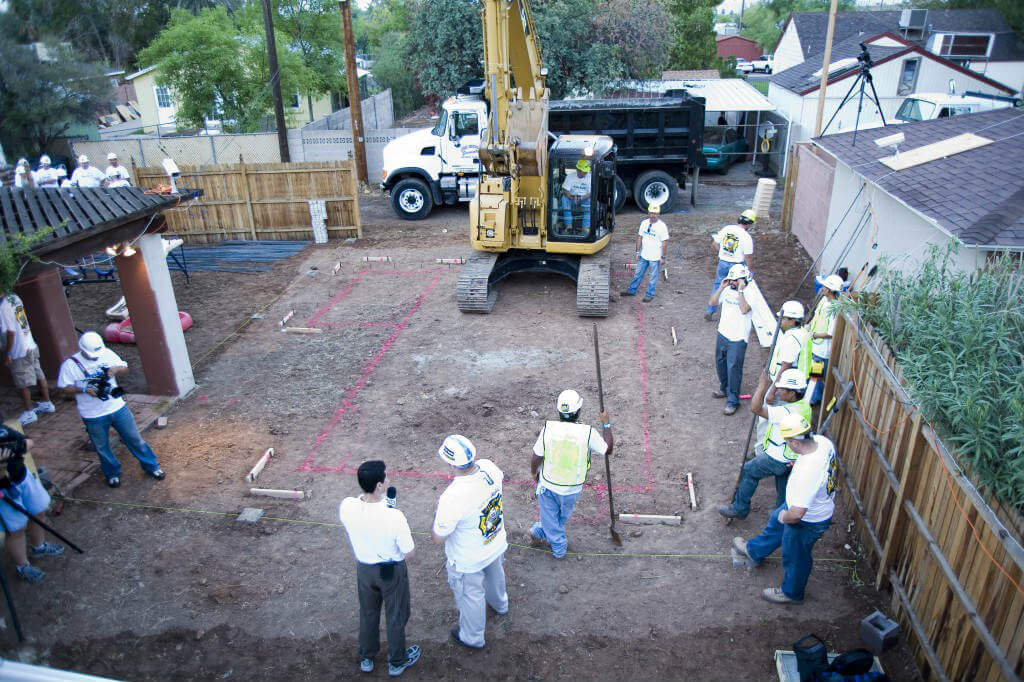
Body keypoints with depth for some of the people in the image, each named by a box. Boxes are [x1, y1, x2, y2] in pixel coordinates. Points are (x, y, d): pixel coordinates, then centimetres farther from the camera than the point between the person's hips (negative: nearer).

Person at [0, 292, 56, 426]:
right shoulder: (13, 297, 1)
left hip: (19, 352, -8)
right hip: (31, 346, 8)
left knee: (22, 384, 7)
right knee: (39, 375, 19)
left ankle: (29, 413, 20)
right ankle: (47, 403, 33)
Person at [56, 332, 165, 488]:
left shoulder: (107, 353, -4)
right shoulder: (70, 364, -12)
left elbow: (125, 368, 5)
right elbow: (64, 388, -7)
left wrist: (116, 369, -17)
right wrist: (84, 389, -23)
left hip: (117, 407, 2)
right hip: (93, 416, -2)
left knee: (135, 438, 10)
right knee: (102, 447, 14)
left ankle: (152, 466, 25)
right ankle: (112, 474, 36)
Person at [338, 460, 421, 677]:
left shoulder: (346, 506, -25)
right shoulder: (394, 517, -37)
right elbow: (408, 553, -21)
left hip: (363, 568, 4)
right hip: (392, 571, -4)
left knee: (368, 613, 29)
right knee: (396, 616, 23)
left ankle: (366, 658, 51)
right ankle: (397, 662, 45)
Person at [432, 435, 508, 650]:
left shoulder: (452, 498, -43)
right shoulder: (489, 467, -25)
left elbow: (438, 538, -27)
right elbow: (500, 478, 3)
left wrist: (439, 510, -11)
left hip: (468, 560, -5)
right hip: (496, 544, 6)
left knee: (470, 595, 23)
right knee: (495, 574, 36)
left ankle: (472, 637, 50)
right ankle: (500, 604, 67)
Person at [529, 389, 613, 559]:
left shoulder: (548, 428, -18)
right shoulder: (588, 432, -21)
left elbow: (536, 458, -10)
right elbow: (608, 449, -3)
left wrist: (534, 473, 11)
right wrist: (606, 424, 7)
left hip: (548, 485, 0)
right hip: (573, 488, 0)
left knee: (550, 517, 23)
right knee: (563, 516, 28)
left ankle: (558, 548, 39)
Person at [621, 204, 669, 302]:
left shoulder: (661, 226, -16)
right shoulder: (644, 223, 0)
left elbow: (664, 242, -13)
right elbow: (640, 237, 8)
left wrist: (663, 257, -12)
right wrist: (638, 252, 7)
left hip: (655, 257, -5)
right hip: (643, 255, 5)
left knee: (653, 277, 9)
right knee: (638, 274, 18)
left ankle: (650, 294, 23)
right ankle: (632, 290, 33)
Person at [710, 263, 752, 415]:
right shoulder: (728, 289, 2)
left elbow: (744, 309, -30)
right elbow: (712, 302, 1)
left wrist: (740, 290, -26)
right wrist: (721, 287, -9)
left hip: (738, 338, -7)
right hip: (722, 334, 7)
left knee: (733, 368, -4)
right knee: (720, 363, 21)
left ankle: (732, 401, 6)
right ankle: (725, 389, 43)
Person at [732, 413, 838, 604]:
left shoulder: (807, 473, -44)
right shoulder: (823, 441, -18)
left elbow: (797, 514, -39)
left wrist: (784, 517, -15)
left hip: (808, 522, -9)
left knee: (796, 557, 19)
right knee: (775, 522, 32)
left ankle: (792, 593, 48)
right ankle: (754, 551, 60)